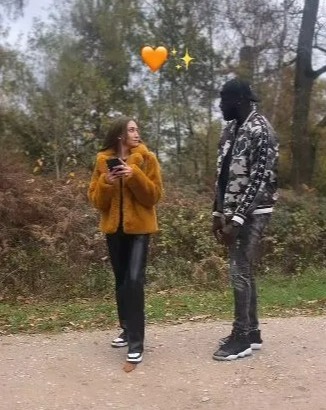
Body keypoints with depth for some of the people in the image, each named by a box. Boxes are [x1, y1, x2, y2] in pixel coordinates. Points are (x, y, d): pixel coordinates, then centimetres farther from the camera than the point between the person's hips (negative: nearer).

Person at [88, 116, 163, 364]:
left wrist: (134, 175, -20)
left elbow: (155, 195, -8)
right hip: (114, 227, 4)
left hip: (139, 227, -4)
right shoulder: (103, 160, 5)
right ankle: (128, 330, 29)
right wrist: (106, 182, -16)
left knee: (134, 281, -13)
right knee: (121, 280, 13)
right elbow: (96, 199, 3)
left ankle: (136, 343, -9)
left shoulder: (147, 158, -3)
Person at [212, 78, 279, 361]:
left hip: (251, 214, -9)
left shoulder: (261, 131, -15)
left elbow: (259, 180, -20)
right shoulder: (232, 130, 13)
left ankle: (242, 338, 7)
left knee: (240, 272, -5)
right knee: (244, 272, 13)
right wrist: (218, 213, 12)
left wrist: (237, 219, -22)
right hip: (234, 213, 9)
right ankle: (252, 332, 24)